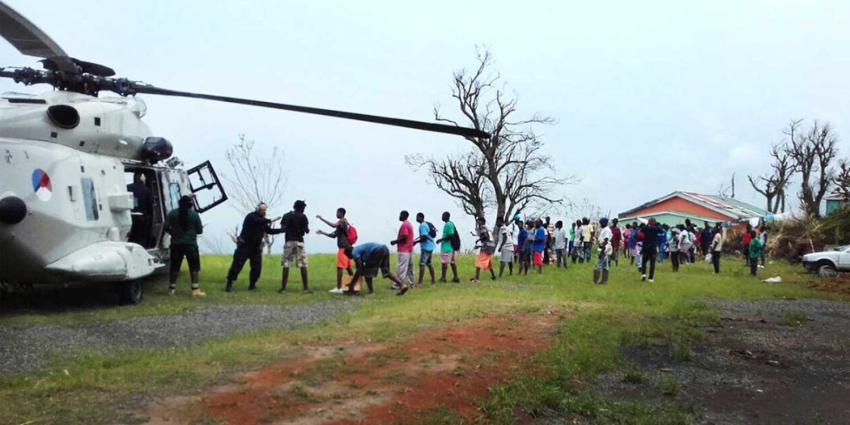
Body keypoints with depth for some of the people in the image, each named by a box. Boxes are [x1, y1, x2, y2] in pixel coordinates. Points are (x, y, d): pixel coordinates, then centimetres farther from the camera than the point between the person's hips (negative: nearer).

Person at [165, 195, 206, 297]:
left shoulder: (173, 213, 2)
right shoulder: (194, 214, -3)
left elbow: (166, 227, 0)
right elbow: (199, 230, 1)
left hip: (176, 243, 3)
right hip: (190, 243, -3)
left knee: (175, 266, 11)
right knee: (194, 267, 2)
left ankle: (171, 288, 15)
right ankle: (195, 289, -4)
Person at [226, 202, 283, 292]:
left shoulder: (263, 221, 9)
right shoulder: (251, 216, -12)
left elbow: (269, 231, 14)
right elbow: (257, 220, -34)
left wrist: (282, 230, 5)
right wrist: (269, 221, -29)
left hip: (256, 247, 6)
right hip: (244, 245, -6)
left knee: (257, 267, -1)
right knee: (237, 265, -6)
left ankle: (252, 284, 14)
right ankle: (229, 284, 4)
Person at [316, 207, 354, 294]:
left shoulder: (343, 221, -8)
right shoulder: (342, 222, 21)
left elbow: (333, 225, -28)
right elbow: (333, 235, 25)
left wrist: (321, 218, -22)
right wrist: (322, 232, 20)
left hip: (343, 248, -10)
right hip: (347, 247, 10)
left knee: (339, 267, -8)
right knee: (348, 267, 14)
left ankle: (339, 288, -9)